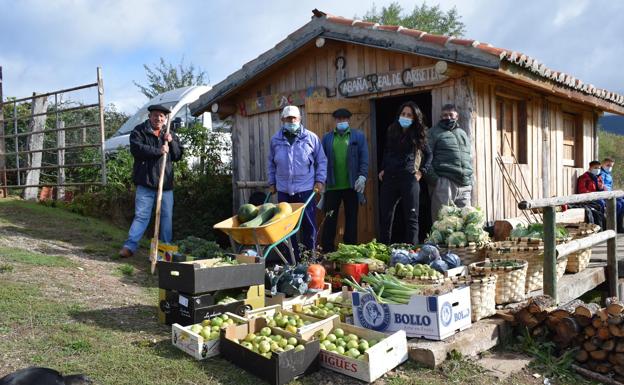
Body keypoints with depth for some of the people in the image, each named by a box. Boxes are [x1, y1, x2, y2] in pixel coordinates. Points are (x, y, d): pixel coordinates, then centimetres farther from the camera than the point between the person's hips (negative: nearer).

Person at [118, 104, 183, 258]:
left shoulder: (170, 135, 15)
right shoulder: (139, 131, 2)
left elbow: (178, 155, 11)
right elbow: (136, 149, -15)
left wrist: (171, 142, -6)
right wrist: (158, 151, -21)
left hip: (166, 183, 4)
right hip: (146, 182, -4)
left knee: (167, 216, 8)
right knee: (141, 215, -4)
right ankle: (130, 246, 2)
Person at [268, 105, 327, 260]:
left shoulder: (311, 137, 1)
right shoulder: (275, 140, 8)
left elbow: (321, 161, 6)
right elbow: (271, 163, 17)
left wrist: (320, 180, -2)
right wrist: (272, 183, 14)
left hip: (306, 189, -2)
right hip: (283, 190, 3)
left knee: (309, 224, 2)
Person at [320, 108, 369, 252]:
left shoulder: (358, 136, 4)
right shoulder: (327, 137, 8)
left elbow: (364, 158, -1)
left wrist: (362, 176, -13)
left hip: (351, 185, -1)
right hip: (332, 185, 1)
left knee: (351, 219, 9)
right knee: (330, 219, 6)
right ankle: (327, 250, 15)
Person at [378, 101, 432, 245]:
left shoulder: (417, 134, 4)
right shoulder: (392, 131, 12)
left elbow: (429, 154, 15)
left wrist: (422, 171, 4)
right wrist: (382, 169, 13)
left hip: (409, 178, -3)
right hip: (389, 178, 3)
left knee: (411, 217, 0)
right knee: (385, 216, 3)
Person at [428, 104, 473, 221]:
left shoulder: (463, 133, 25)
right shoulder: (434, 132, 8)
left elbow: (470, 158, 26)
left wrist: (471, 181, 16)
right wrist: (432, 177, -11)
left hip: (464, 185, 5)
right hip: (444, 182, -5)